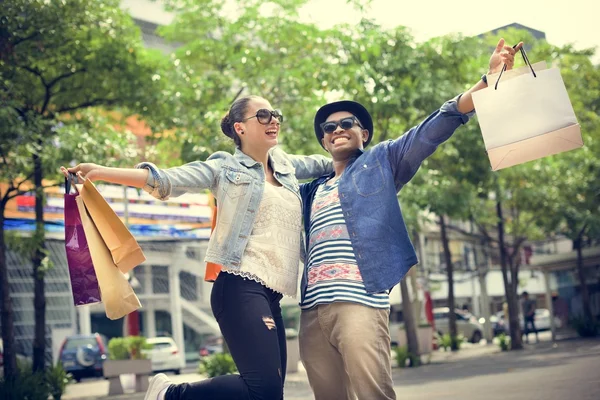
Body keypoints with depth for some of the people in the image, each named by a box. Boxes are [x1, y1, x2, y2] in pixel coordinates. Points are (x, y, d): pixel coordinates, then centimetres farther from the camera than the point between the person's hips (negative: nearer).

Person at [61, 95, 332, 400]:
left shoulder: (286, 164, 20)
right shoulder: (225, 167, 3)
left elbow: (325, 164, 37)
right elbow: (166, 181, -6)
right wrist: (100, 172, -14)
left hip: (271, 295, 7)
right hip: (241, 287, -7)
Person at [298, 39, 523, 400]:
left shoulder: (381, 161, 14)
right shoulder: (312, 190, 27)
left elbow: (432, 129, 3)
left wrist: (489, 81, -7)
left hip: (359, 300, -5)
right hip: (313, 309, 5)